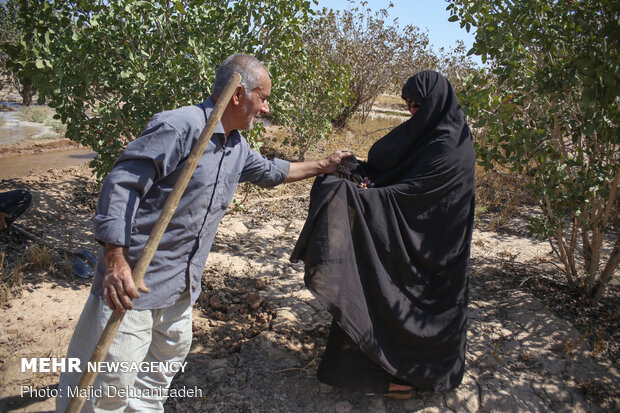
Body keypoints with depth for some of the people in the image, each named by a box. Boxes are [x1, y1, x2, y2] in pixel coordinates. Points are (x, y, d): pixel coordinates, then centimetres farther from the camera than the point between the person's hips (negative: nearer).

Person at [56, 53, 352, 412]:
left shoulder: (237, 146, 10)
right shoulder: (180, 126, -19)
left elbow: (269, 171, 29)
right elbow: (122, 184, -21)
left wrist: (322, 166, 32)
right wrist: (116, 262, -26)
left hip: (182, 284, 9)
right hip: (134, 278, -9)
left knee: (166, 366, 22)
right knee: (110, 382, -1)